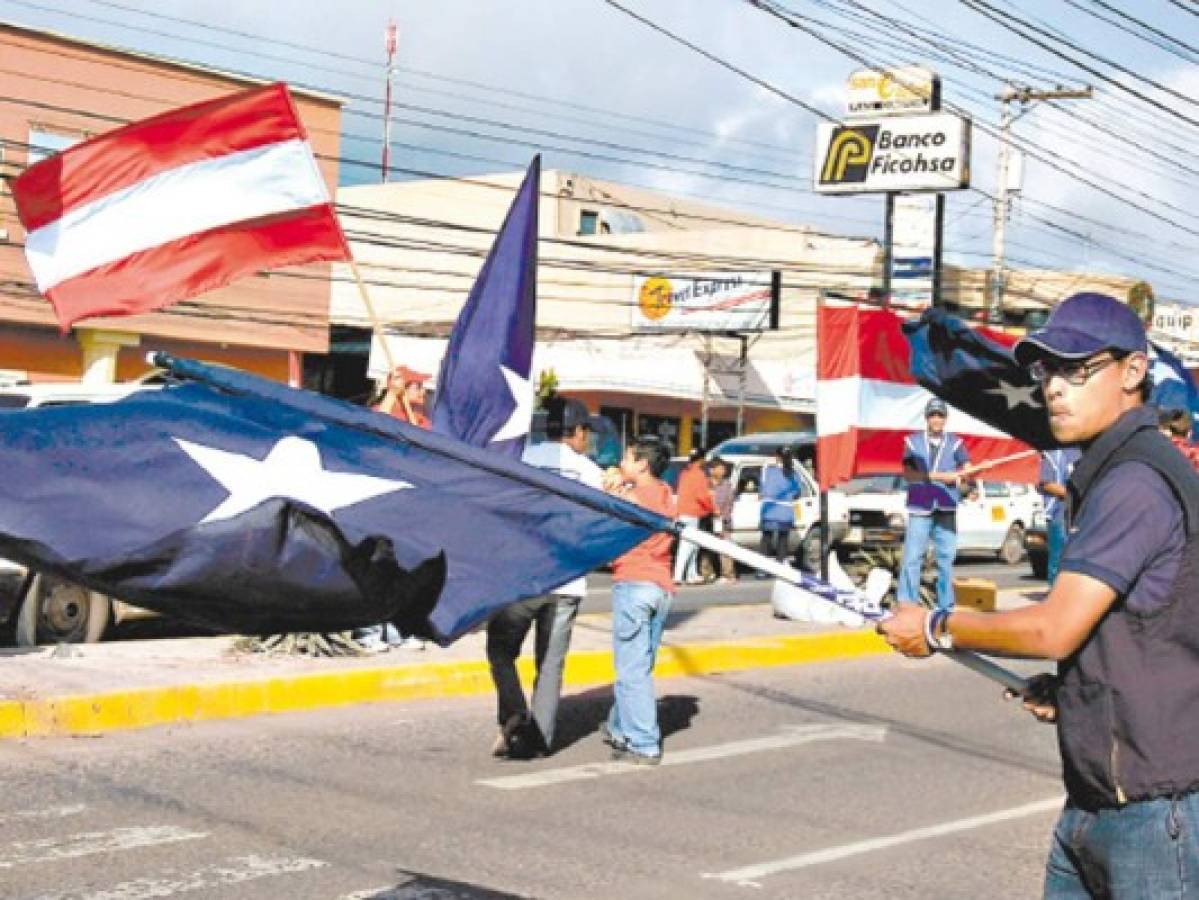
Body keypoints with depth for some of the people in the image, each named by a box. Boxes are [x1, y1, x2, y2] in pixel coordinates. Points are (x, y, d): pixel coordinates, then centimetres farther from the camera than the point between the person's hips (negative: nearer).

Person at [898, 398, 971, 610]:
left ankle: (946, 606, 12)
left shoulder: (955, 443, 10)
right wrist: (939, 476, -12)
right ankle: (906, 605, -3)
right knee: (912, 559, -6)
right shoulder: (913, 441, 8)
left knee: (946, 559, 5)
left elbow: (966, 471, 0)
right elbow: (908, 474, -2)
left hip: (946, 510, 1)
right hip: (919, 509, -1)